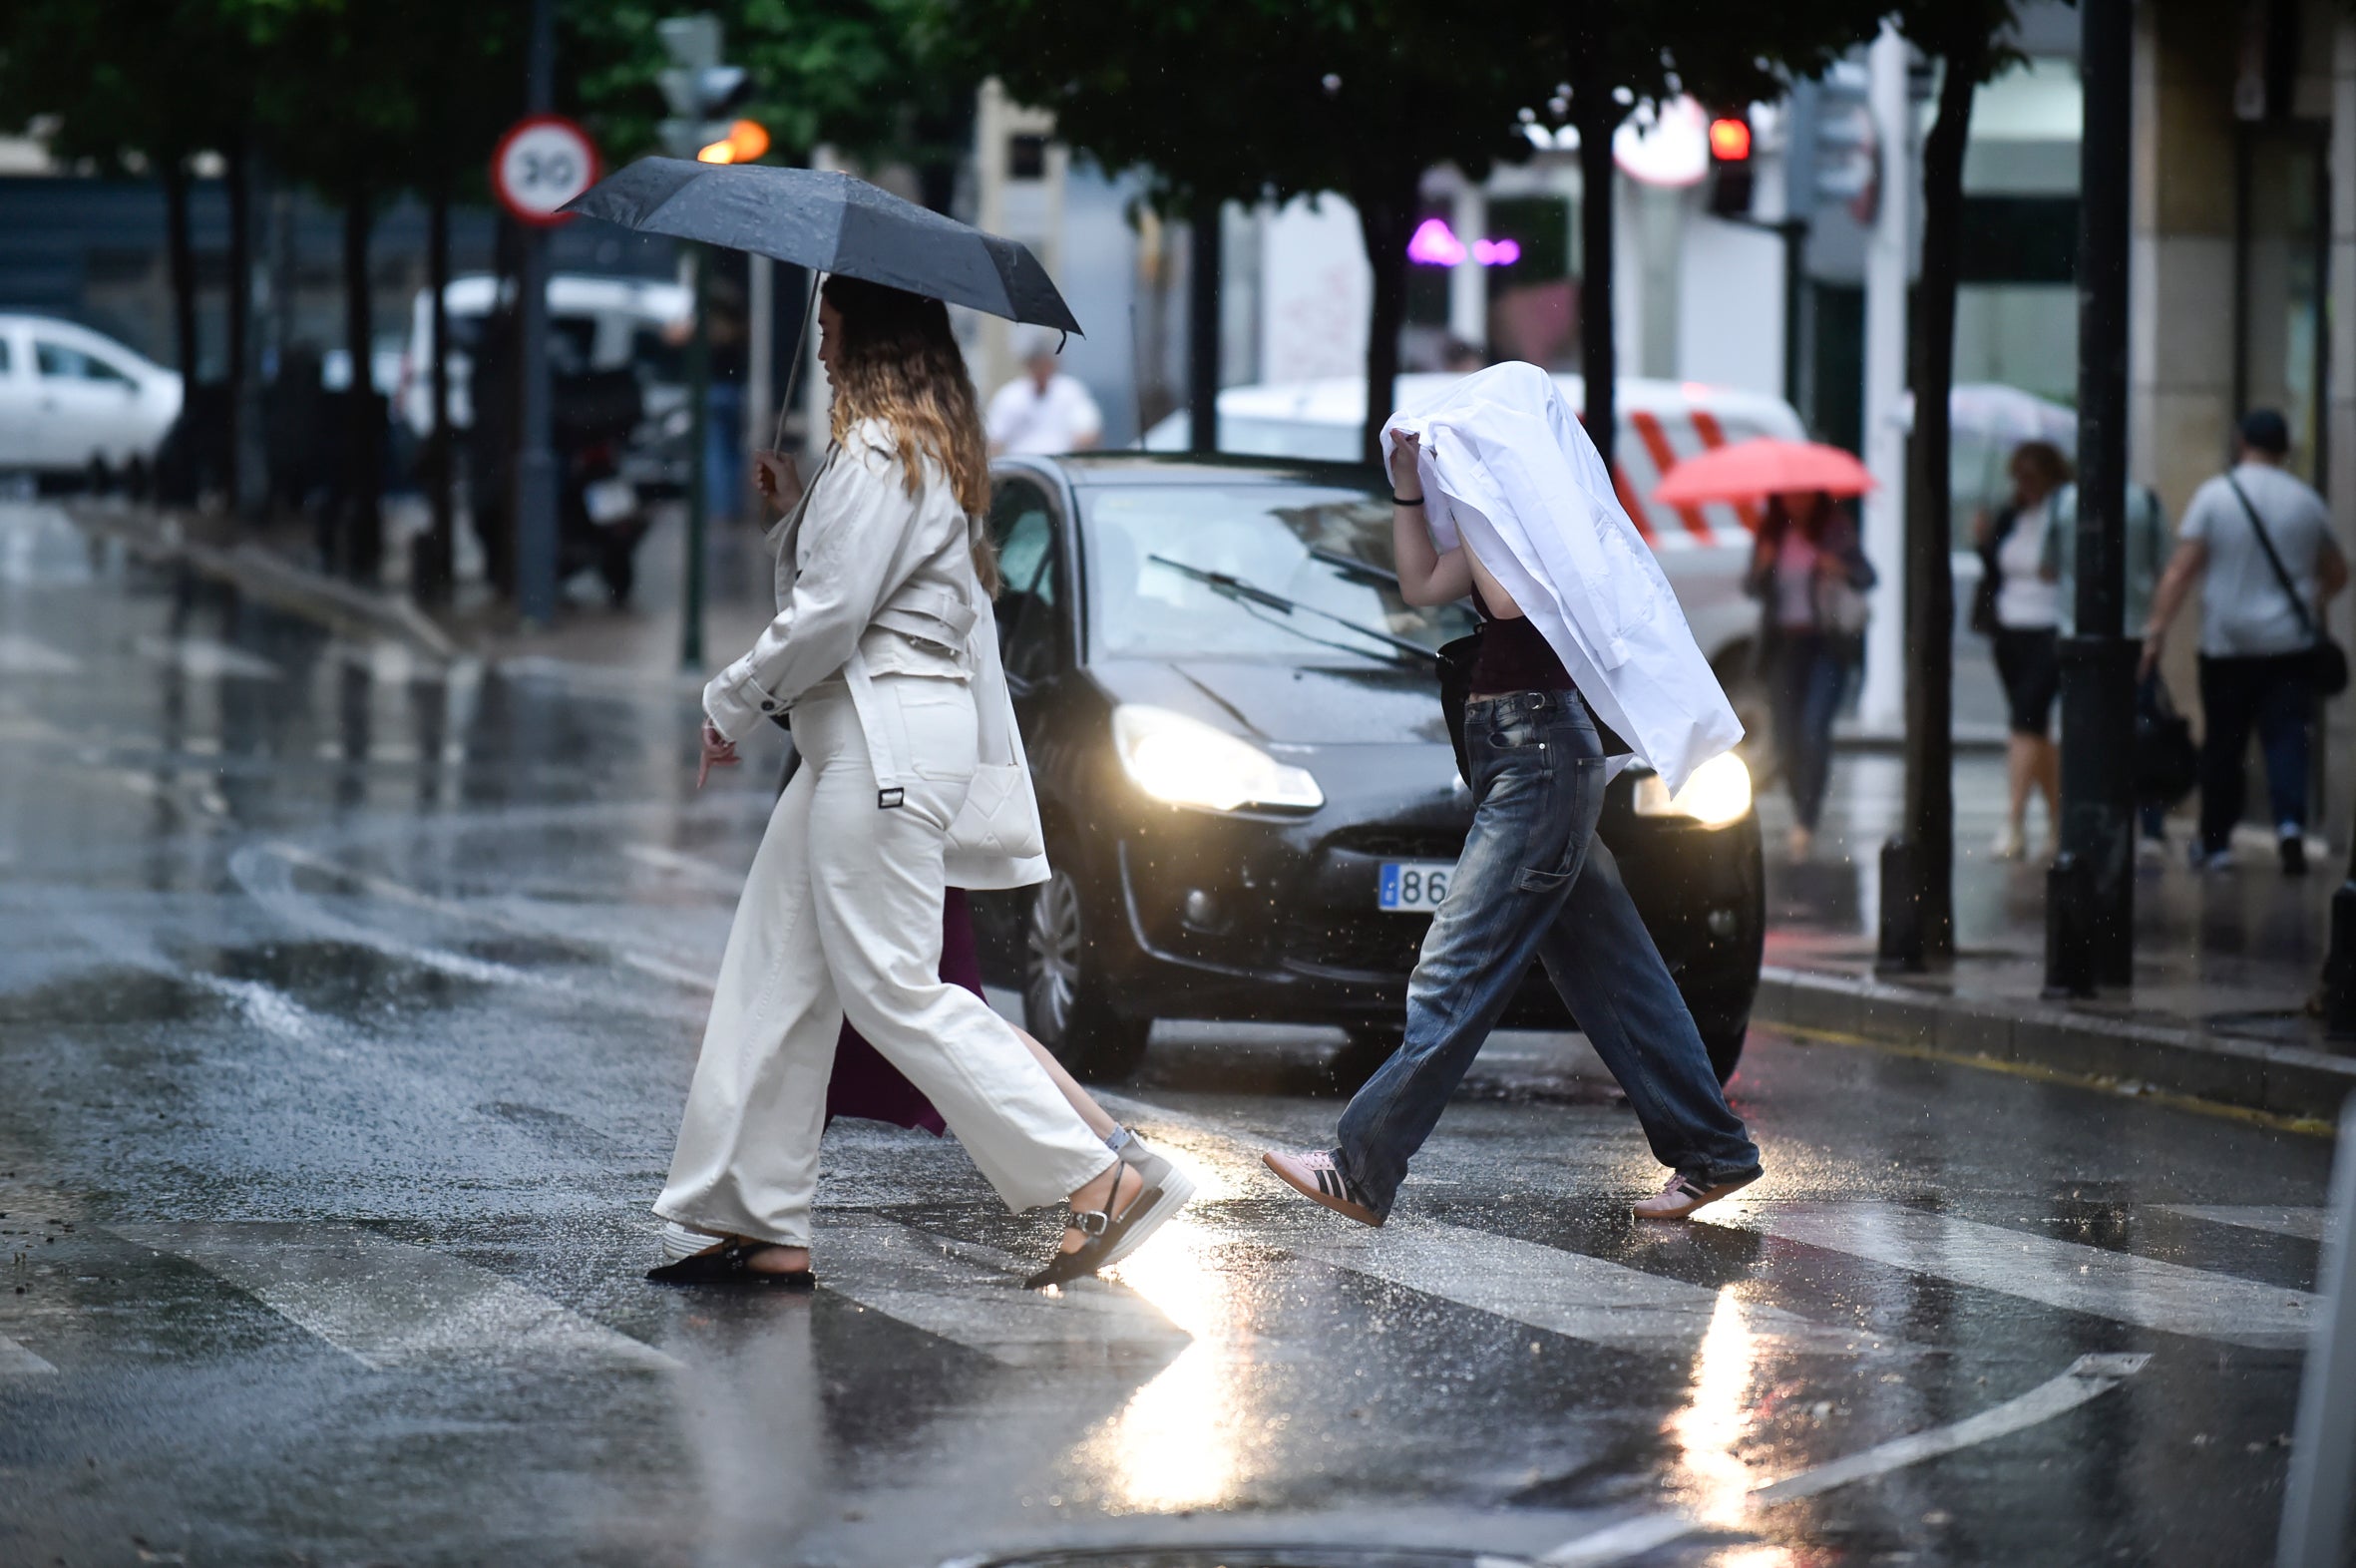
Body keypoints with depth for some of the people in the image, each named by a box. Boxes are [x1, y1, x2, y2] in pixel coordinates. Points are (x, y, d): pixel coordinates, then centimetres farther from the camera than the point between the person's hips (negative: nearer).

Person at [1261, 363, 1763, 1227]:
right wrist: (1410, 489, 12)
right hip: (1522, 757, 11)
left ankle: (1363, 1171, -14)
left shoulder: (1558, 511, -10)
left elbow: (1507, 596, -24)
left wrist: (1475, 498, -16)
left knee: (1459, 964, -12)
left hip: (1541, 756, -11)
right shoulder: (1513, 516, 17)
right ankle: (1710, 1151, 14)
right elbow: (1424, 586, 20)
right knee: (1611, 970, 11)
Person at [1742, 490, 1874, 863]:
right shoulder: (1771, 535, 8)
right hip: (1784, 643, 4)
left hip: (1828, 642, -4)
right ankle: (1801, 815, 20)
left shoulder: (1836, 531, 0)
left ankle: (1806, 823, -18)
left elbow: (1867, 577, 0)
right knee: (1787, 735, 3)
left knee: (1814, 727, -16)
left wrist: (1842, 570, -20)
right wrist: (1761, 569, -9)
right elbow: (1751, 588, 12)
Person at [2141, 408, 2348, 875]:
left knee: (2222, 745, 8)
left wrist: (2156, 627, -10)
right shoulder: (2306, 502, 4)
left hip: (2227, 645, -1)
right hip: (2291, 644, 1)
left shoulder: (2213, 496, -5)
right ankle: (2290, 824, -23)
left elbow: (2181, 570, -11)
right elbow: (2337, 573, 15)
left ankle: (2215, 843, 16)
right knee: (2287, 739, -2)